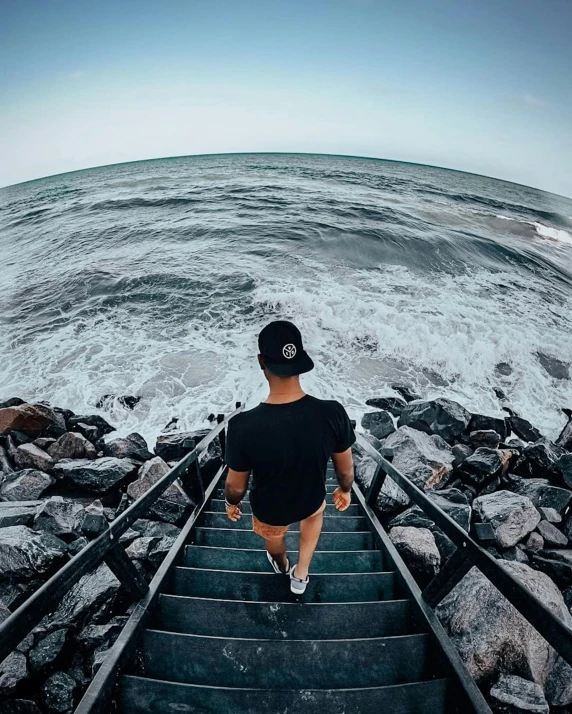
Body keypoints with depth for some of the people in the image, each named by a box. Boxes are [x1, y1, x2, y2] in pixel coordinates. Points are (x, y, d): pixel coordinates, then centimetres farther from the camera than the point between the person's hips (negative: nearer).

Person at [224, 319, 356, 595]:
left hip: (268, 508, 0)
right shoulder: (333, 413, -32)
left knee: (273, 536, 37)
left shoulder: (243, 426, -36)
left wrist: (232, 502, 5)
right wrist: (345, 489, 9)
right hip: (310, 501, 1)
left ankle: (281, 565, 68)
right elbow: (345, 468, -13)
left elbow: (236, 485, -19)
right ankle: (301, 572, 48)